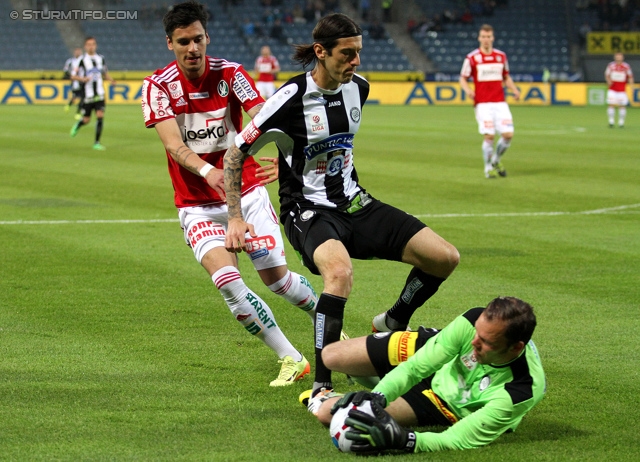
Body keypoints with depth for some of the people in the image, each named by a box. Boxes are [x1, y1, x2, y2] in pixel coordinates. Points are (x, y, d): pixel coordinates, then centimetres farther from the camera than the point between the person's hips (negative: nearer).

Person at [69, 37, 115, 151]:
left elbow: (105, 73, 21)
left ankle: (97, 143, -4)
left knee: (100, 116, -11)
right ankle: (77, 125, 42)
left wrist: (111, 79, 1)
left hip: (99, 94, 3)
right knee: (86, 120, 5)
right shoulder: (82, 60, -6)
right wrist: (83, 79, -24)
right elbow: (73, 76, -6)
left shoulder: (100, 58, 7)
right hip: (87, 95, -3)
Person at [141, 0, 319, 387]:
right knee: (226, 279, -20)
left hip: (246, 191, 1)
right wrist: (207, 172, -42)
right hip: (198, 205, 0)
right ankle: (291, 359, -11)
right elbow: (174, 144, -21)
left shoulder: (230, 74, -8)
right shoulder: (159, 86, -9)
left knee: (275, 275, -3)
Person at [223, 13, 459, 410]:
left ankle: (393, 324, 22)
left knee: (445, 257, -6)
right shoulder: (293, 98, -18)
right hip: (309, 211, -7)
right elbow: (235, 155, -9)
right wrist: (236, 219, -10)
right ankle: (321, 388, -32)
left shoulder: (358, 88, 1)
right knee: (340, 271, -39)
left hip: (354, 203, 7)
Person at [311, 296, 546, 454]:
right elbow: (415, 366, -27)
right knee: (331, 356, 5)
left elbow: (458, 440, -40)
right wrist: (378, 396, -46)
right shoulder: (478, 321, -35)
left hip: (449, 405, -3)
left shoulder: (523, 391, -43)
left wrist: (403, 439, -56)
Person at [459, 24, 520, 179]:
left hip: (500, 102, 4)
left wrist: (514, 90, 4)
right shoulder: (472, 58, -1)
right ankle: (488, 168, 9)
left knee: (508, 134, -5)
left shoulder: (501, 56, 10)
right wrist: (468, 90, -17)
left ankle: (496, 160, 21)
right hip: (483, 103, -3)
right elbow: (463, 79, 3)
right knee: (489, 136, -10)